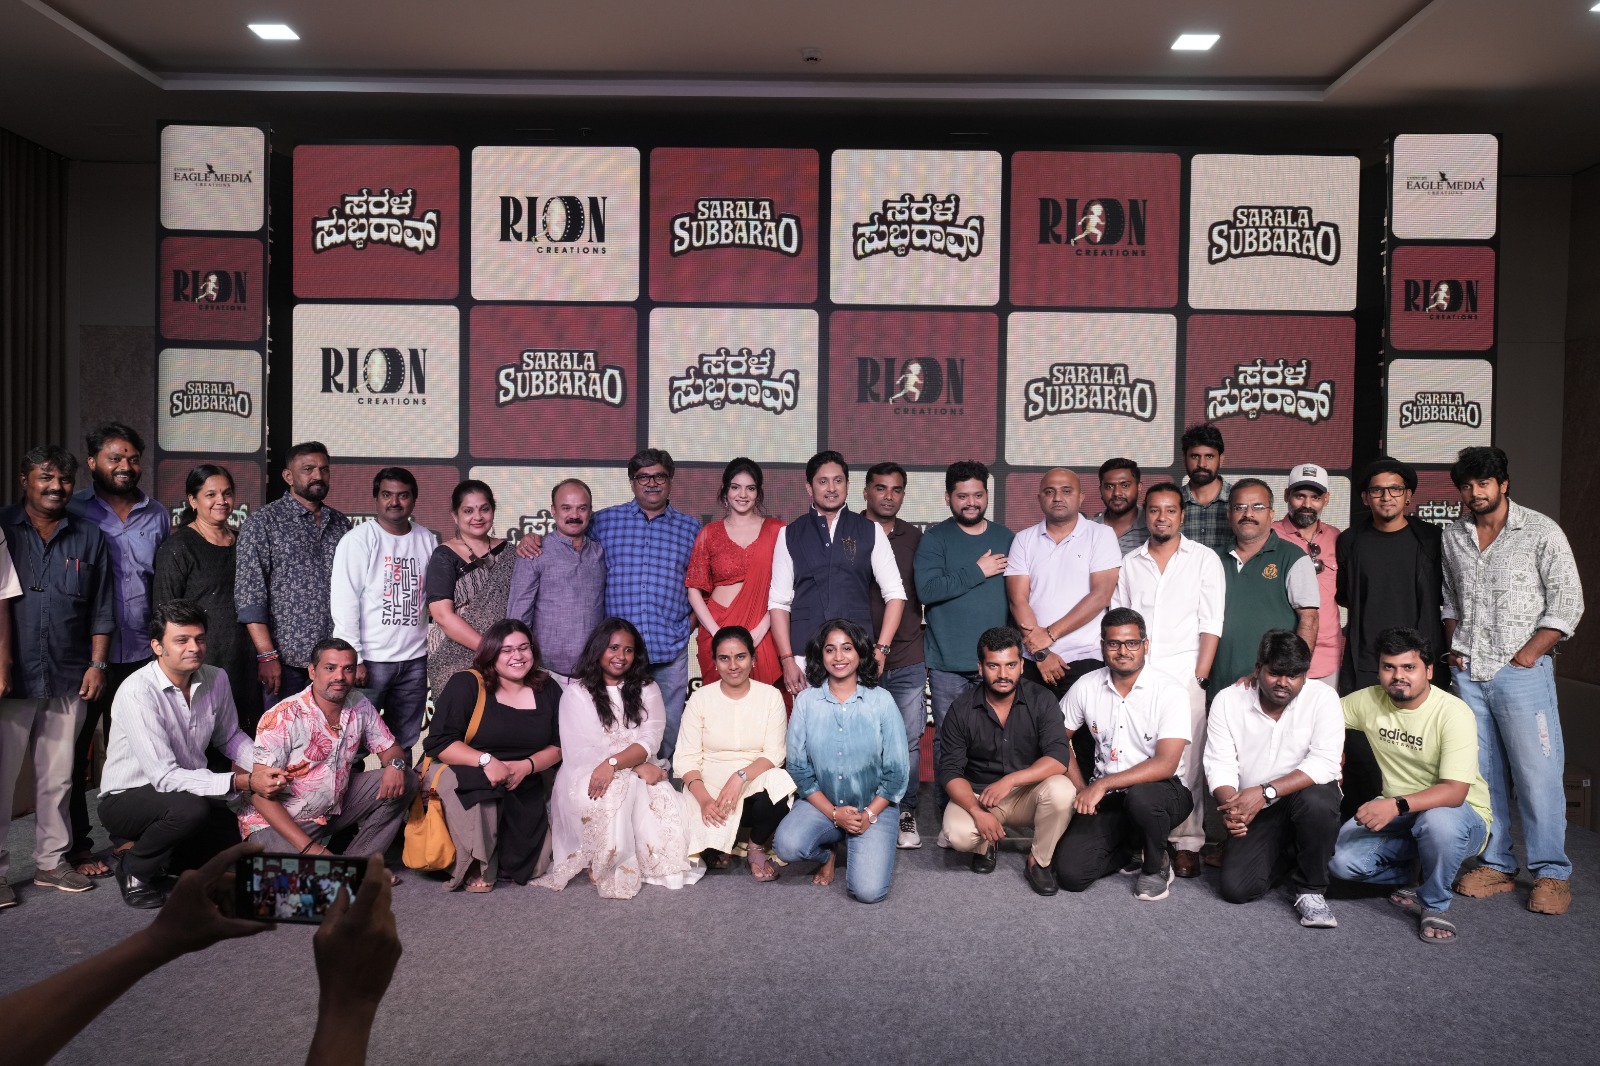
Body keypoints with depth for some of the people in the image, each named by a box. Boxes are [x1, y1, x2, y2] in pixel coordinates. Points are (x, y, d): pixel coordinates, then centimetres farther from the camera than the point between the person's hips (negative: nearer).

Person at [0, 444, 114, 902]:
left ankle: (51, 860, 21)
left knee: (57, 777, 10)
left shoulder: (89, 537, 9)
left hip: (68, 678, 2)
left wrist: (97, 664, 4)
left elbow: (101, 610, 11)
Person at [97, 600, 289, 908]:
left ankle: (154, 848, 11)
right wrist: (242, 783, -34)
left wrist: (264, 768, -8)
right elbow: (165, 777, -28)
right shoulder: (137, 692, -23)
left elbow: (230, 736, 13)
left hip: (191, 790, 6)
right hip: (127, 798, -6)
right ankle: (135, 868, -6)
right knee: (191, 809, -36)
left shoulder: (216, 680, -5)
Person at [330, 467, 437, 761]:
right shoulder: (358, 539, -5)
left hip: (414, 659, 4)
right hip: (369, 660, -4)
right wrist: (353, 659, -13)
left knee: (403, 746, 12)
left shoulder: (427, 540, 9)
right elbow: (344, 603, -9)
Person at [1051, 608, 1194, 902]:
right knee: (1070, 873, -17)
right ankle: (1128, 850, 15)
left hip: (1160, 792, -2)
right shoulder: (1086, 687, -1)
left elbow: (1165, 765, -21)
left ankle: (1156, 865, -5)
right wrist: (1081, 789, -2)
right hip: (1105, 799, 3)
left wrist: (1103, 784, -25)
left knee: (1140, 796, -39)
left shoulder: (1169, 691, -12)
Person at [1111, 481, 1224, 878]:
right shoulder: (1129, 563, 15)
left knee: (1185, 761, -5)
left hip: (1183, 672, -2)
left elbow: (1211, 624, 1)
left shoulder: (1204, 559, 6)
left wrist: (1199, 676, -6)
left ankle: (1186, 843, 3)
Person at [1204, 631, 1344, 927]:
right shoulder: (1228, 701, -8)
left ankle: (1311, 890, -12)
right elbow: (1220, 765, -10)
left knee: (1317, 801, -38)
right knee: (1235, 888, -13)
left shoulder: (1323, 697, -14)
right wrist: (1231, 805, -32)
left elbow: (1324, 763, -23)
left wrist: (1265, 792, -34)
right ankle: (1283, 852, 21)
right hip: (1256, 812, 2)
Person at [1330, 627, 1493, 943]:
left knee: (1437, 820, -41)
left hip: (1460, 813, -4)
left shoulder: (1454, 713, -21)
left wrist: (1397, 805, -46)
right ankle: (1411, 874, 13)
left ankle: (1434, 905, -11)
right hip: (1396, 813, 4)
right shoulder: (1369, 701, -5)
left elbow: (1455, 791, -30)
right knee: (1341, 860, -20)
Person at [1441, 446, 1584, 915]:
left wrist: (1529, 653, -10)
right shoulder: (1453, 536, 10)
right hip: (1467, 671, 4)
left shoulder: (1541, 532, -3)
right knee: (1483, 771, 8)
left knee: (1537, 772, -4)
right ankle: (1496, 864, 18)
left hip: (1522, 669, -4)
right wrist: (1453, 645, 8)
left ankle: (1551, 872, 7)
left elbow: (1568, 602, -4)